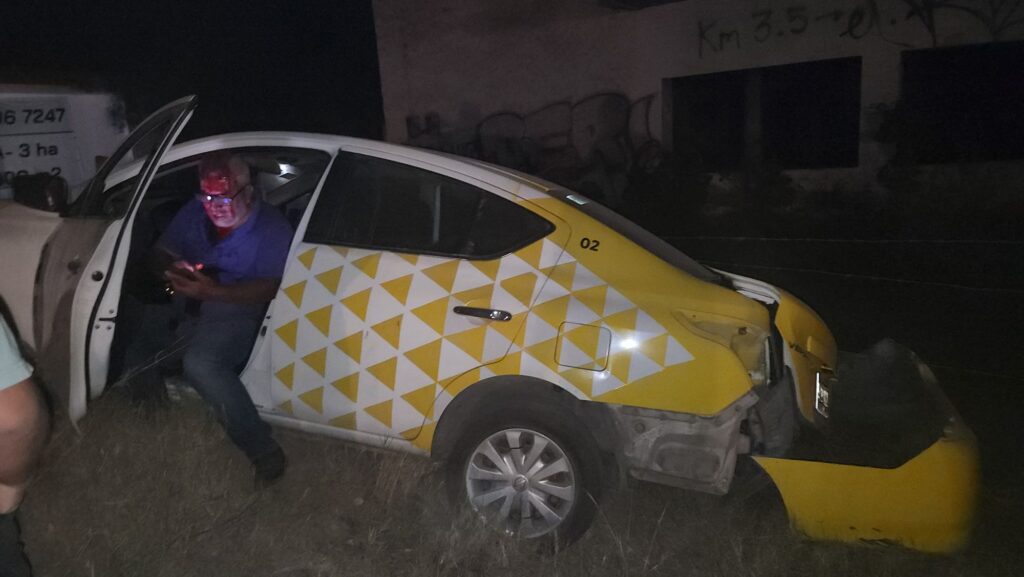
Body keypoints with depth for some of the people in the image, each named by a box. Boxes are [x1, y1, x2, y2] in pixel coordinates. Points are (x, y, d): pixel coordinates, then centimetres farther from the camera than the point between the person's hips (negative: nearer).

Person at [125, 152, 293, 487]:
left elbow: (269, 288, -20)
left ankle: (264, 453, -29)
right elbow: (161, 251, 15)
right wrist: (173, 267, -11)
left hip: (234, 311, -7)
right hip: (186, 307, 8)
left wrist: (213, 291, -32)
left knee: (200, 363, -36)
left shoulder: (271, 228, -11)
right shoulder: (194, 212, 7)